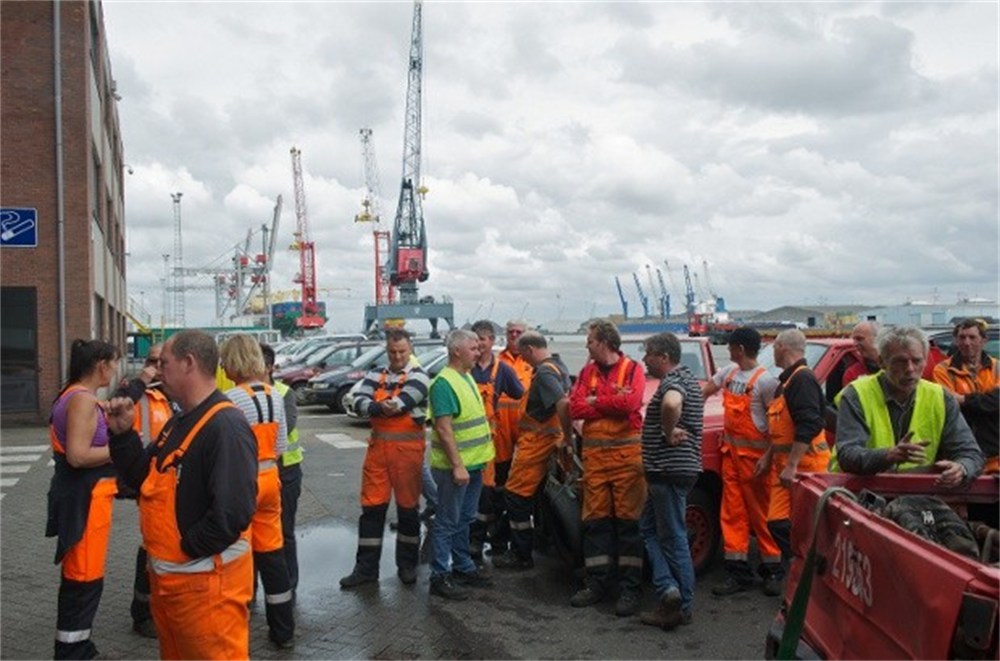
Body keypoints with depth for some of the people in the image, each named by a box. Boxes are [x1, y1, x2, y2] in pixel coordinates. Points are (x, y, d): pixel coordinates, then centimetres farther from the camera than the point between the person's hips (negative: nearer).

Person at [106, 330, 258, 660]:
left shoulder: (225, 426, -23)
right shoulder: (180, 422, 11)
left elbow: (232, 512, -31)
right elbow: (144, 479, 16)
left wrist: (186, 549, -18)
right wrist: (123, 434, 4)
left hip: (205, 580, -10)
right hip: (166, 576, 10)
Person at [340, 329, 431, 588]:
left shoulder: (418, 376, -2)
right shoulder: (375, 376, 10)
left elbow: (404, 401, -20)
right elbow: (359, 401, -7)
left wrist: (375, 407, -19)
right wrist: (381, 408, -24)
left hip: (408, 448, -3)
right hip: (378, 447, 4)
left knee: (408, 507, 6)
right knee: (372, 508, 5)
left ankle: (407, 565, 20)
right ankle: (366, 567, 12)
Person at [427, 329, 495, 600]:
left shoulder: (467, 377, 13)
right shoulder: (444, 383, -18)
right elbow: (444, 428, -23)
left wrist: (483, 456, 18)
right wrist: (457, 465, -25)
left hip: (474, 463, 9)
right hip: (454, 466, -9)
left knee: (465, 519, 18)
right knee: (448, 522, -1)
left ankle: (463, 567, 29)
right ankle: (440, 576, 7)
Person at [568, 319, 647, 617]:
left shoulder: (632, 369, 0)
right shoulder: (587, 372, 12)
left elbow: (630, 402, -18)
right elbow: (575, 408, 0)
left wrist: (594, 401, -5)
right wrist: (613, 403, -8)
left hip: (627, 451, -4)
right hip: (594, 453, 4)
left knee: (629, 520, -1)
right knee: (595, 519, 7)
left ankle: (630, 588, 5)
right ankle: (597, 583, 17)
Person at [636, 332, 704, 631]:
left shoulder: (673, 381, -17)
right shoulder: (686, 378, 16)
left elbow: (671, 404, -40)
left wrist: (669, 433, -23)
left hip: (670, 470, -10)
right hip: (670, 469, 10)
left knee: (673, 537, -3)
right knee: (649, 527, 15)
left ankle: (682, 607, 3)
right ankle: (669, 587, 9)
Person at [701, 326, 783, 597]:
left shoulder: (765, 380, -13)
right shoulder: (729, 372, 9)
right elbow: (705, 392, 19)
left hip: (753, 453, -7)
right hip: (730, 450, 7)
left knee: (760, 513, 1)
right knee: (732, 513, 6)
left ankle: (772, 570, 14)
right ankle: (739, 572, 11)